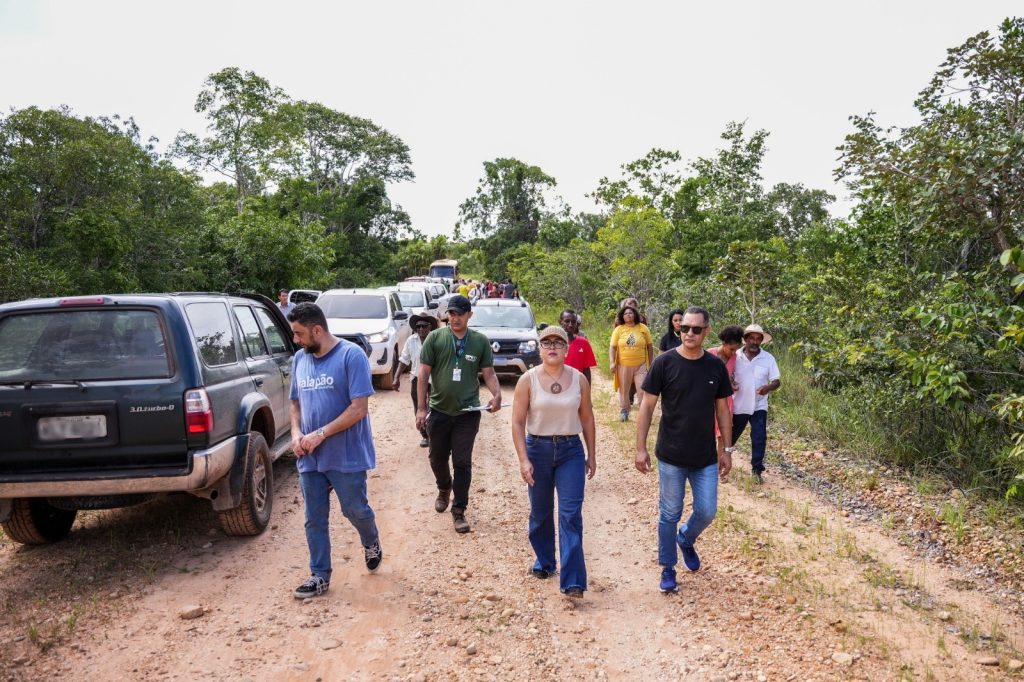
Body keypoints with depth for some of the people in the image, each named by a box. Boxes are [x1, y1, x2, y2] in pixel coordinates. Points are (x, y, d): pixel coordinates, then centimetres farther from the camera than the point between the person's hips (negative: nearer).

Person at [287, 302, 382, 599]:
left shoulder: (351, 355, -14)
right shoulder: (299, 359, 6)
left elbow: (358, 408, -18)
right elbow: (296, 403, 15)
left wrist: (320, 435, -19)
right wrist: (296, 433, -4)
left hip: (347, 455, -5)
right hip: (309, 457, 5)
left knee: (355, 510, 9)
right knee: (314, 519, 10)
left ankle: (371, 543, 40)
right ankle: (320, 575, 24)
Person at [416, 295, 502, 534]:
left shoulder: (480, 341, 0)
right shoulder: (435, 338, -4)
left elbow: (489, 373, 4)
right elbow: (424, 373, -3)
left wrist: (497, 394, -16)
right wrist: (421, 407, -7)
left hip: (468, 413, -1)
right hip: (439, 411, 1)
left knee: (462, 462, 1)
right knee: (437, 457, 17)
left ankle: (459, 510, 13)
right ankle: (444, 489, 47)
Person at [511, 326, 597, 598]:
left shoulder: (579, 379, -2)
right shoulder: (528, 380, -7)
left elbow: (587, 418, 7)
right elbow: (517, 422, -6)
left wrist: (592, 455, 9)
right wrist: (524, 460, -12)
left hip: (571, 450, 0)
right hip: (538, 449, 0)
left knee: (571, 515, -6)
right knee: (540, 512, 14)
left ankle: (572, 581, -4)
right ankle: (544, 561, 38)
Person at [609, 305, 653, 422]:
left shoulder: (643, 328, -1)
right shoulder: (618, 329, -2)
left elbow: (650, 347, 5)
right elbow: (612, 347, -2)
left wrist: (651, 363, 5)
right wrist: (612, 362, -13)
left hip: (641, 365, -1)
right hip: (623, 366, 1)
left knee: (643, 391, -4)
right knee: (624, 390, 14)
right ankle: (624, 411, 30)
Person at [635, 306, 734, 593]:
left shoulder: (716, 366, 0)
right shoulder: (665, 362, -9)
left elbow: (722, 409, 8)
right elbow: (647, 406, -6)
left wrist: (727, 449, 7)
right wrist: (641, 448, -9)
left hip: (706, 458, 3)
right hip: (671, 456, -3)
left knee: (706, 512, 8)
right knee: (669, 514, 7)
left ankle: (685, 539, 40)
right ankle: (668, 569, 25)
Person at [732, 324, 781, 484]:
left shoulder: (768, 358, -6)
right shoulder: (735, 356, -6)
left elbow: (777, 381, -6)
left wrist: (768, 388, -28)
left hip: (759, 406, 0)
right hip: (739, 405, 0)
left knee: (759, 439, -4)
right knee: (731, 436, 14)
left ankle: (757, 470, 8)